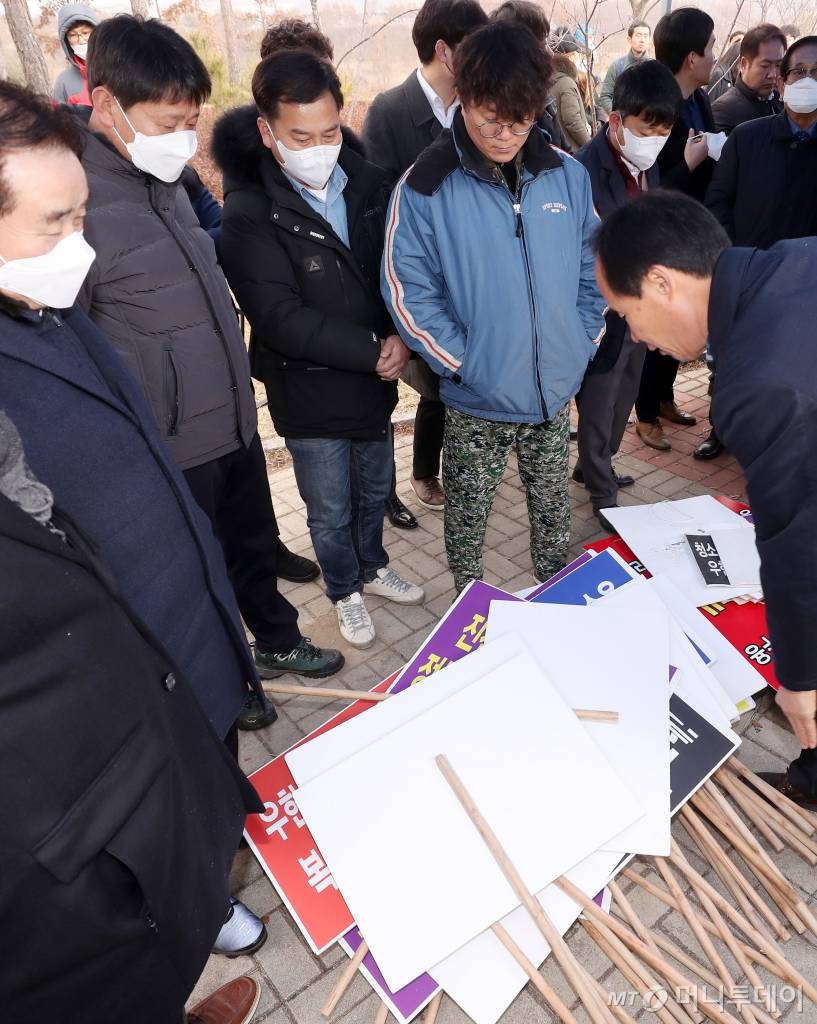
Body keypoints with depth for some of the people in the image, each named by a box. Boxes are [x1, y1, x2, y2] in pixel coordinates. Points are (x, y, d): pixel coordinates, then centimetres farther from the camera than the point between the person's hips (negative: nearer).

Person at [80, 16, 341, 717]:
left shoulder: (167, 184, 7)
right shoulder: (79, 203, -19)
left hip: (236, 423, 8)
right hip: (170, 450, -7)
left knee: (256, 546, 23)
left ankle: (278, 639, 47)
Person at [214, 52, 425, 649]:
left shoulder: (365, 183, -1)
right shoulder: (250, 213, -16)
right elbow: (281, 318, -22)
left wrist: (402, 338, -16)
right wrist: (375, 352, -22)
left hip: (375, 381, 5)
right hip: (310, 397, -4)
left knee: (374, 492, 22)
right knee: (331, 513, 13)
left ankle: (372, 566, 49)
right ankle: (346, 592, 40)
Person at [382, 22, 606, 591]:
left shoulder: (567, 174, 0)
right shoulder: (427, 187, -11)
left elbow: (593, 267, 8)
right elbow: (408, 292, -11)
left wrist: (583, 345, 1)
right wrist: (464, 363, -12)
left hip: (556, 390, 4)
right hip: (476, 400, -3)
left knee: (553, 505, 21)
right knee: (468, 513, 14)